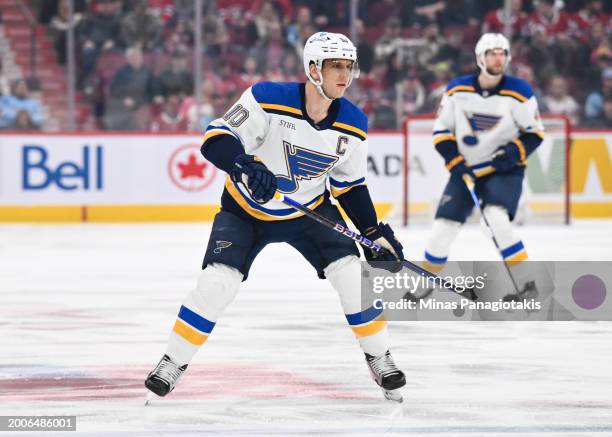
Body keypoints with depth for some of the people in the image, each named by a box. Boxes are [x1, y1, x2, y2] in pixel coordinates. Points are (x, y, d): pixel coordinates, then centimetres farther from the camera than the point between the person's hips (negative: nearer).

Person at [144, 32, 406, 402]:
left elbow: (350, 186, 3)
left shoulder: (353, 125, -11)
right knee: (216, 283, -15)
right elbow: (216, 139, -28)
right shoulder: (269, 100, -26)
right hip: (247, 209, -3)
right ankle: (174, 362, 2)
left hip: (310, 211, 3)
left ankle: (379, 357, 9)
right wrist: (246, 166, -46)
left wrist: (375, 233, -2)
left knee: (352, 273, -11)